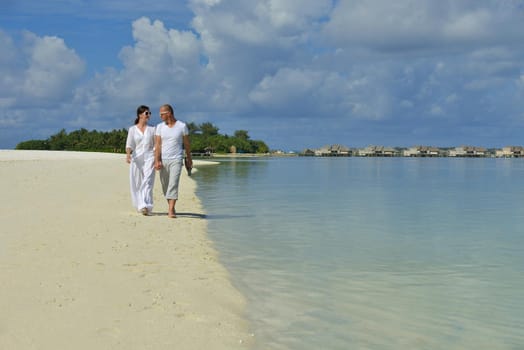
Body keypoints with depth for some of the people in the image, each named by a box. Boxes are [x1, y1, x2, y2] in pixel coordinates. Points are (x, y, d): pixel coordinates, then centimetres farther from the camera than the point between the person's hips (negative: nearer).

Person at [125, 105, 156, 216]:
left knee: (147, 182, -15)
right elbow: (129, 145, 2)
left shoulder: (152, 129, 11)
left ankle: (145, 207, -26)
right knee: (136, 184, 2)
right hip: (136, 159, 1)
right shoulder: (132, 129, 7)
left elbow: (156, 145, 10)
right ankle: (139, 206, 17)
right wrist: (128, 154, -19)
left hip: (149, 158, -1)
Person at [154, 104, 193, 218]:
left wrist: (189, 158, 15)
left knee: (173, 184, -14)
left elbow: (186, 143, 8)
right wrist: (157, 161, -11)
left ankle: (171, 210, -18)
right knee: (165, 186, 9)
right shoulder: (160, 127, 3)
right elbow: (157, 145, -2)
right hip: (163, 160, 3)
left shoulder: (182, 126, -1)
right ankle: (171, 206, 29)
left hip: (176, 160, -3)